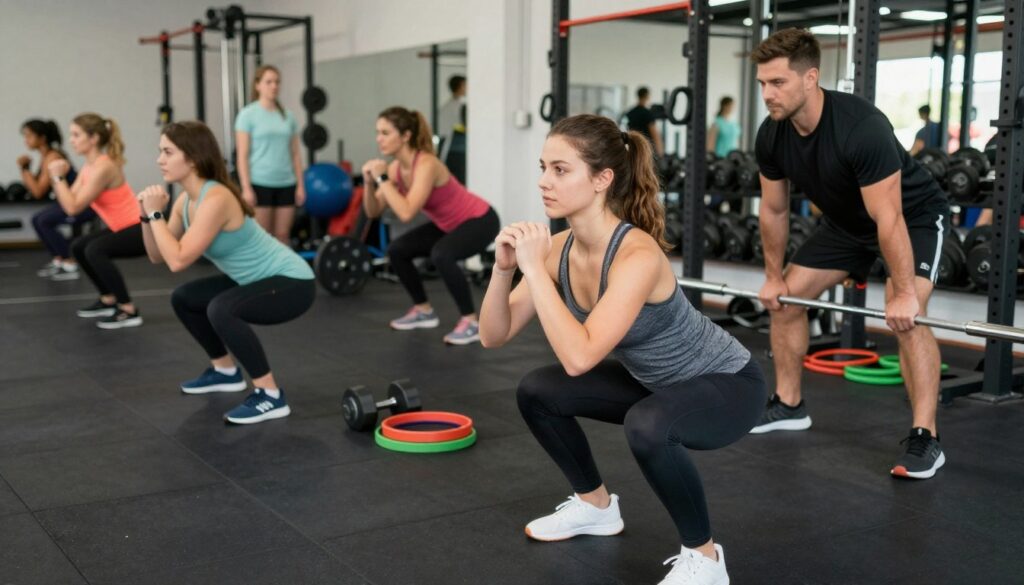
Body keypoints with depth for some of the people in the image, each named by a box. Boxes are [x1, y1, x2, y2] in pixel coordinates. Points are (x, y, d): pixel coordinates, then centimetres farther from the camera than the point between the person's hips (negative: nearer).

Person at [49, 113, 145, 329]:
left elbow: (73, 207, -22)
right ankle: (108, 300, 27)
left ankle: (129, 311, -20)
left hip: (141, 228, -11)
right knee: (78, 247, 18)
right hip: (124, 228, 11)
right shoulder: (89, 166, 8)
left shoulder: (103, 167, -21)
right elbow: (68, 204, 5)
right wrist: (57, 177, -5)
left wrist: (59, 176, -14)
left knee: (95, 250, -28)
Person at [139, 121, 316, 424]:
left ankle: (271, 395, -19)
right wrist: (147, 216, -6)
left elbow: (178, 261, -29)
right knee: (183, 298, 16)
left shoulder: (215, 199, -25)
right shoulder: (186, 200, 3)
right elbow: (158, 257, 8)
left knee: (221, 309, -33)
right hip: (257, 279, 10)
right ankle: (225, 371, 31)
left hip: (292, 281, -10)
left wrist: (156, 214, -19)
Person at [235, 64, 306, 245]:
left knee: (283, 236, 5)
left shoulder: (288, 116, 11)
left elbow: (295, 153, 12)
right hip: (260, 183, -4)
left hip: (286, 184, 4)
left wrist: (300, 184, 6)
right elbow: (243, 155, -6)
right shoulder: (248, 114, -2)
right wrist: (246, 187, -13)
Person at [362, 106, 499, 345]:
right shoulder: (396, 168, -6)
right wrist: (370, 183, -18)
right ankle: (423, 310, 22)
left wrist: (382, 179, -32)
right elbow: (374, 212, -1)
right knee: (397, 250, 6)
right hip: (448, 224, 9)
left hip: (479, 220, -9)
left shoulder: (426, 165, -30)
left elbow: (407, 213, -40)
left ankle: (471, 322, -20)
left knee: (441, 255, -35)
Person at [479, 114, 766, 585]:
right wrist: (504, 268, -25)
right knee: (536, 391, 4)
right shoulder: (560, 248, -11)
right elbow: (494, 336, -9)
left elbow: (579, 358, -43)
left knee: (647, 425, -38)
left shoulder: (638, 256, -34)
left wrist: (534, 268, -39)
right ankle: (596, 506, 25)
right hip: (655, 380, 8)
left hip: (727, 384, -8)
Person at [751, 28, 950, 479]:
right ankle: (788, 406, 19)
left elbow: (889, 219, -36)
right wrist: (774, 277, 4)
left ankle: (924, 439, -19)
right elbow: (774, 210, -2)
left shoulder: (861, 128, -39)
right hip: (847, 221, 7)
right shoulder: (771, 136, -17)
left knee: (906, 315, -27)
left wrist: (904, 294, -33)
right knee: (784, 299, 4)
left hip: (915, 216, -7)